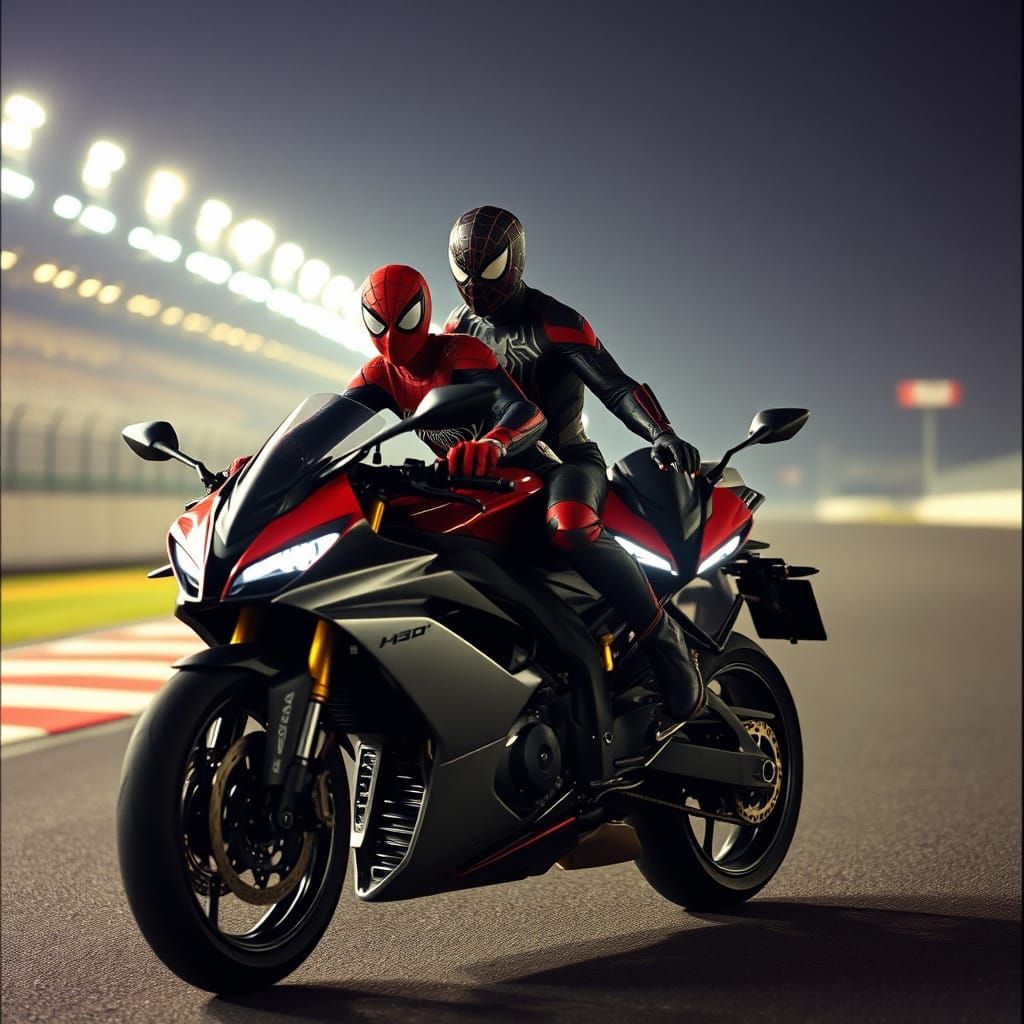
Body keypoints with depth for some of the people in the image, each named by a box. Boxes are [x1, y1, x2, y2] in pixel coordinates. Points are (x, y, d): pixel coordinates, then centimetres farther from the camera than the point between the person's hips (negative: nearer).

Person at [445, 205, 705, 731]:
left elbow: (615, 385, -17)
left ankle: (666, 643, -32)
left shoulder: (554, 322, -8)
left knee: (570, 527, -41)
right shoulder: (460, 327, 12)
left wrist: (661, 433, -35)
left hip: (566, 458, -7)